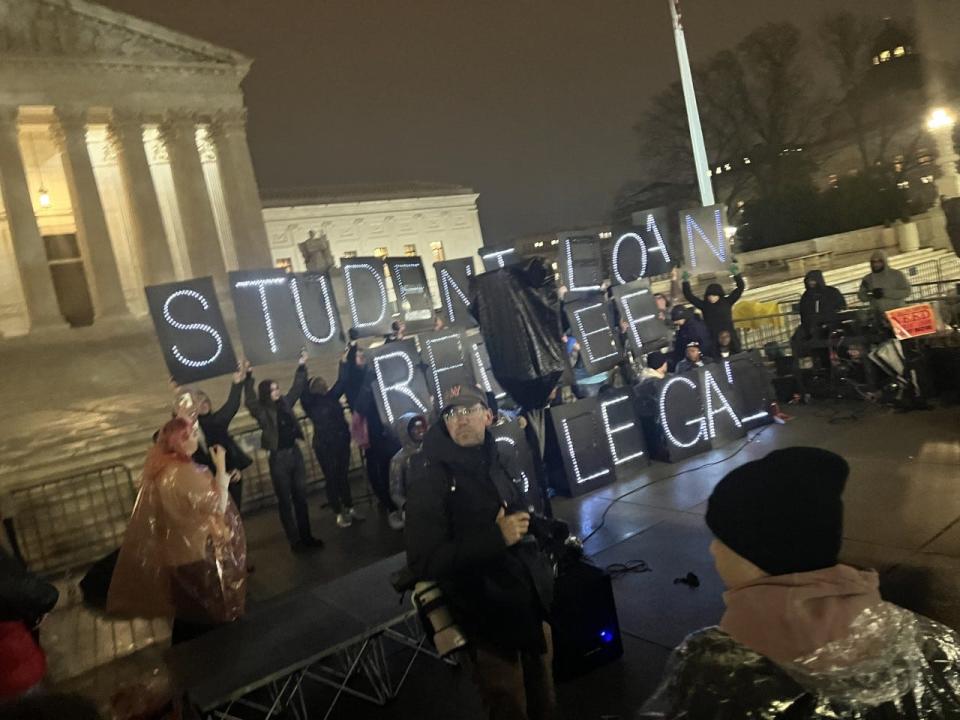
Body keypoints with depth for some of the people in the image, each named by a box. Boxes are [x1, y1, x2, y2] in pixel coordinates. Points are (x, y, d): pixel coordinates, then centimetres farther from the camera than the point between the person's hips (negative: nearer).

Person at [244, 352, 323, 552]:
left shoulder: (285, 404, 7)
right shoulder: (262, 411, -7)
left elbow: (297, 389, 16)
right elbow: (249, 401, -24)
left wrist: (302, 366, 14)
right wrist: (248, 378, -32)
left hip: (295, 453, 5)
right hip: (278, 458, -5)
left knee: (301, 497, 11)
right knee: (285, 501, 4)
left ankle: (306, 536, 20)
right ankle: (294, 540, 11)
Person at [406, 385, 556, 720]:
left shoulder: (504, 465, 7)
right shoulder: (429, 483, -13)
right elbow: (424, 562, -21)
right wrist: (496, 538, -24)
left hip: (535, 610, 6)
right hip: (489, 623, -6)